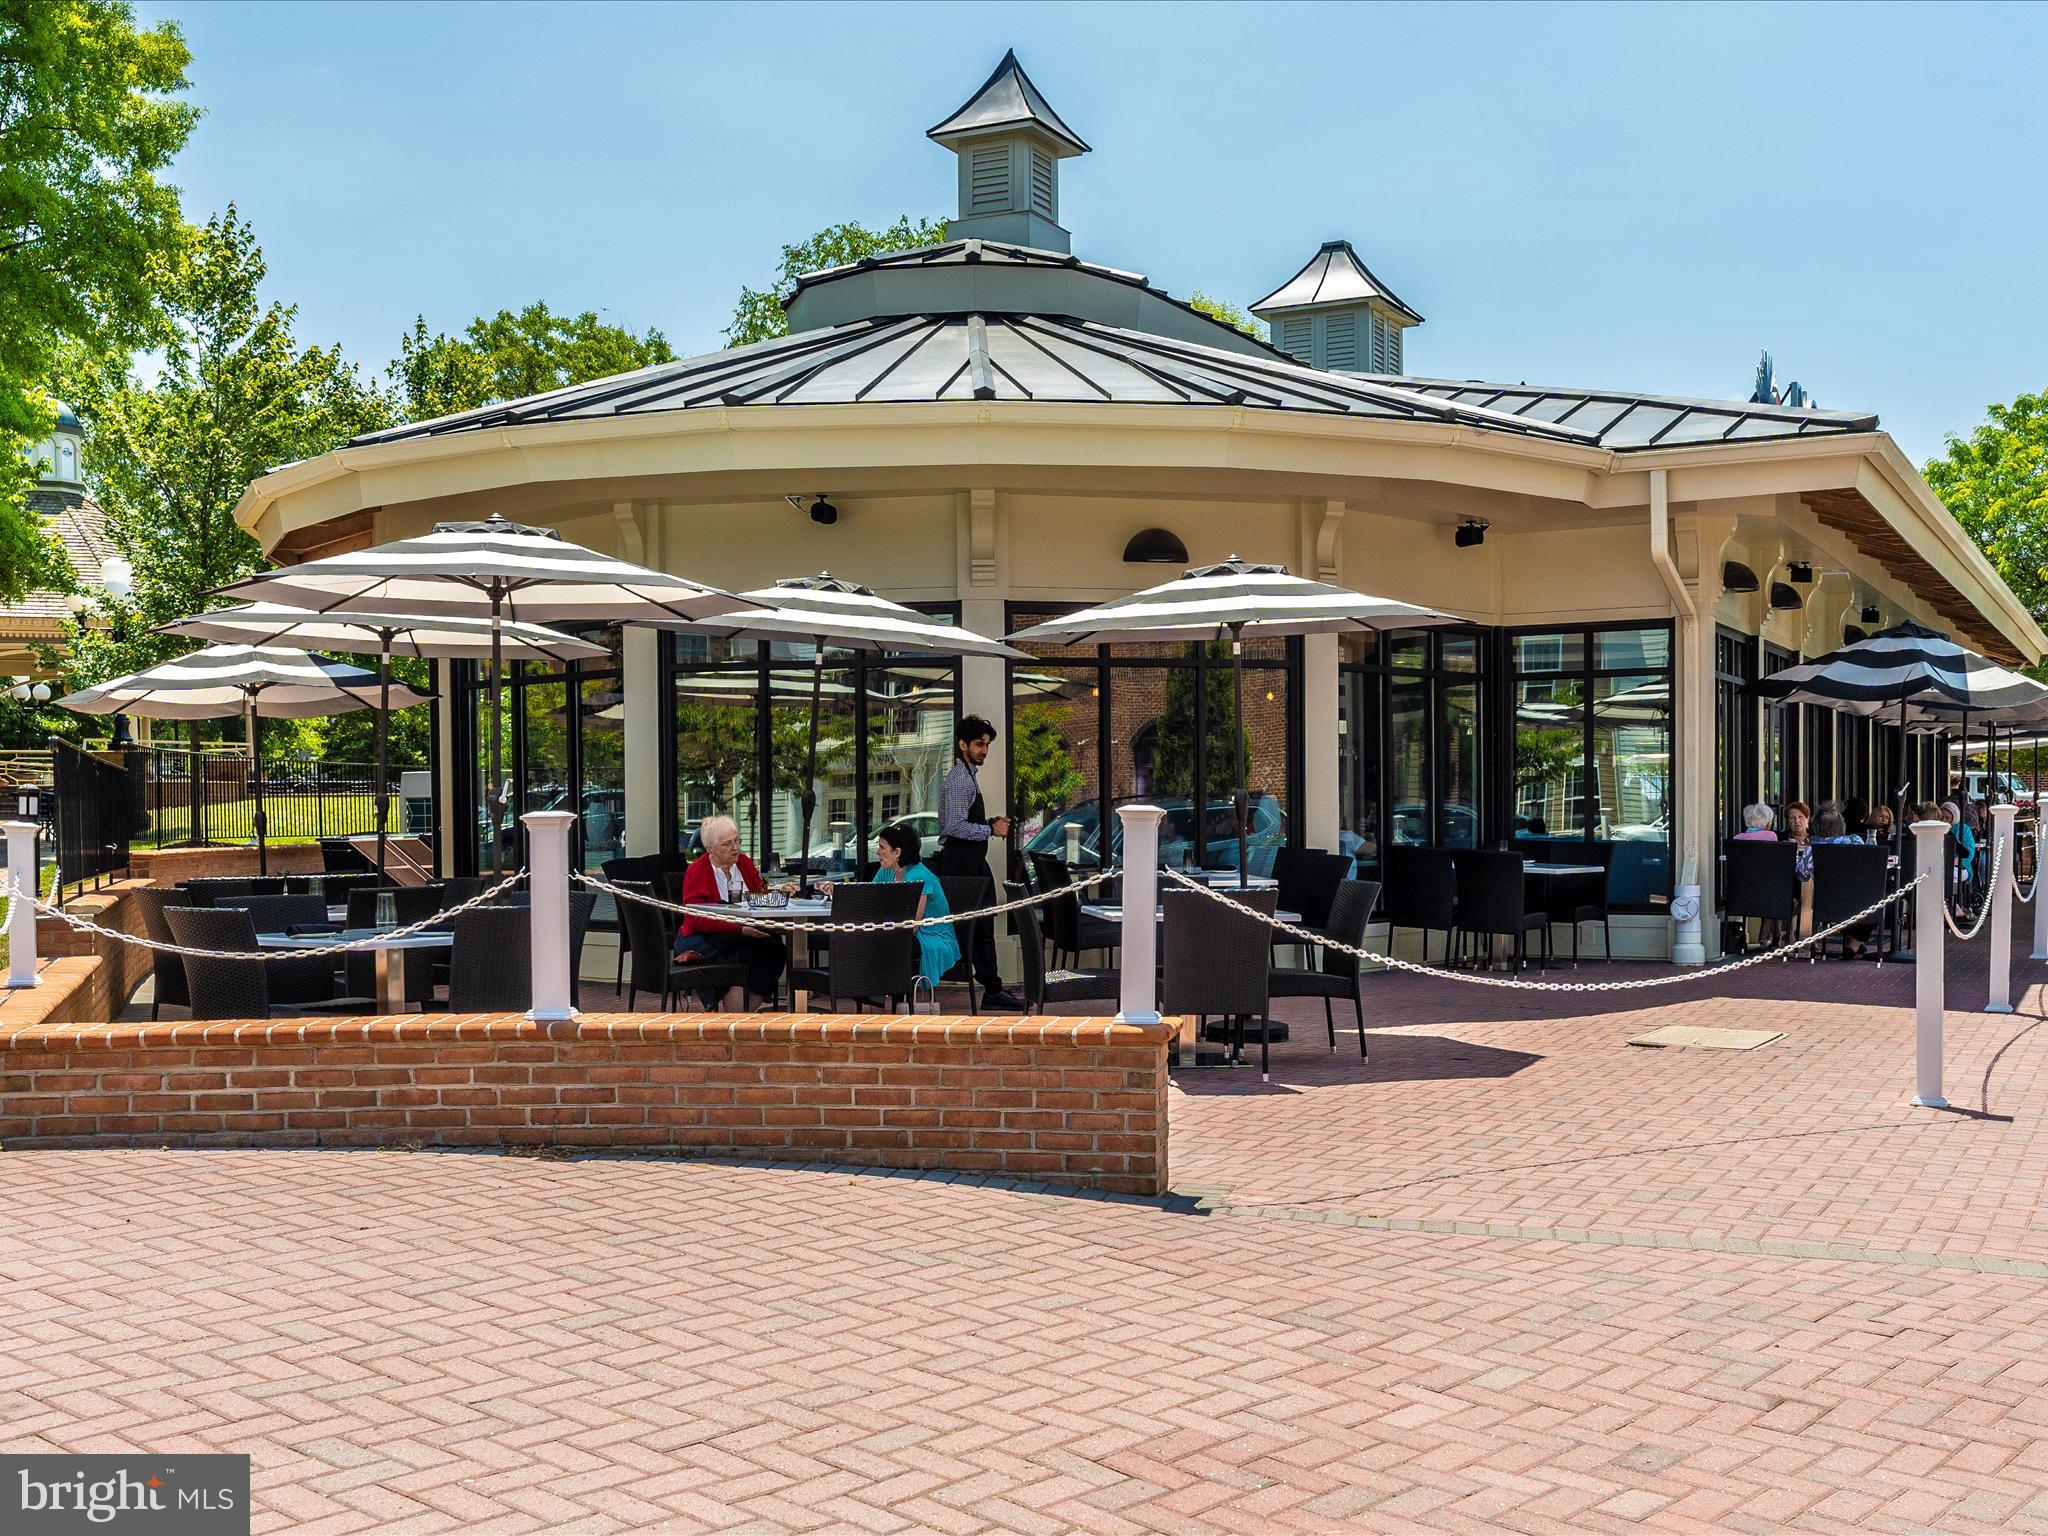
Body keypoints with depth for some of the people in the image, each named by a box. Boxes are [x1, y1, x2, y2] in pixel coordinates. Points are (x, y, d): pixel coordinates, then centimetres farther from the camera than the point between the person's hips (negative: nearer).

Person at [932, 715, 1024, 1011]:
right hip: (960, 863, -11)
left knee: (983, 927, 12)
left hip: (972, 863, 11)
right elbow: (954, 826, -23)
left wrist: (991, 824, 11)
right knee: (964, 929, -7)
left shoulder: (968, 776, 18)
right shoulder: (958, 780, -15)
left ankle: (993, 989, 16)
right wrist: (991, 830, -16)